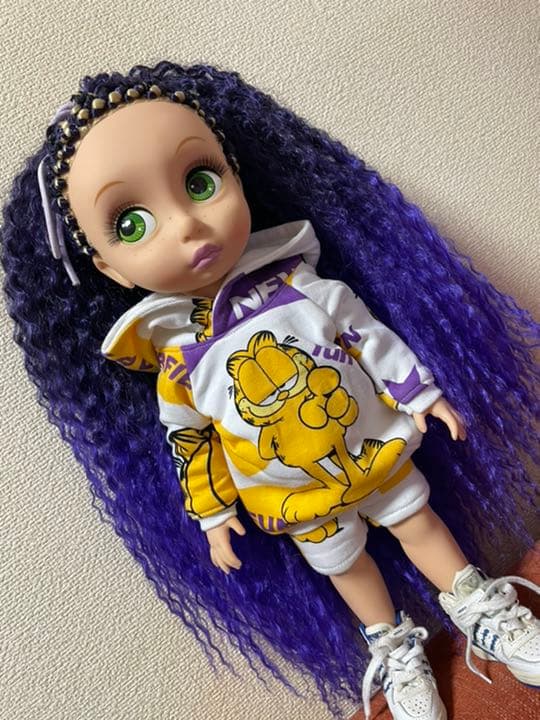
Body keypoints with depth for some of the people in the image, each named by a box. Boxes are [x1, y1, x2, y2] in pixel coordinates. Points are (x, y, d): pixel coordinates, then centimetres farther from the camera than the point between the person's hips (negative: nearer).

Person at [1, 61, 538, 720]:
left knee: (421, 521, 21)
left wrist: (423, 393, -1)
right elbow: (188, 444, -5)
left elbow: (373, 337, -7)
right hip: (296, 504, 0)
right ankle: (395, 651, 47)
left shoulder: (305, 287, -19)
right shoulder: (175, 360, -19)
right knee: (344, 565, 20)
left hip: (377, 451, 1)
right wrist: (212, 514, -1)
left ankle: (481, 612, 47)